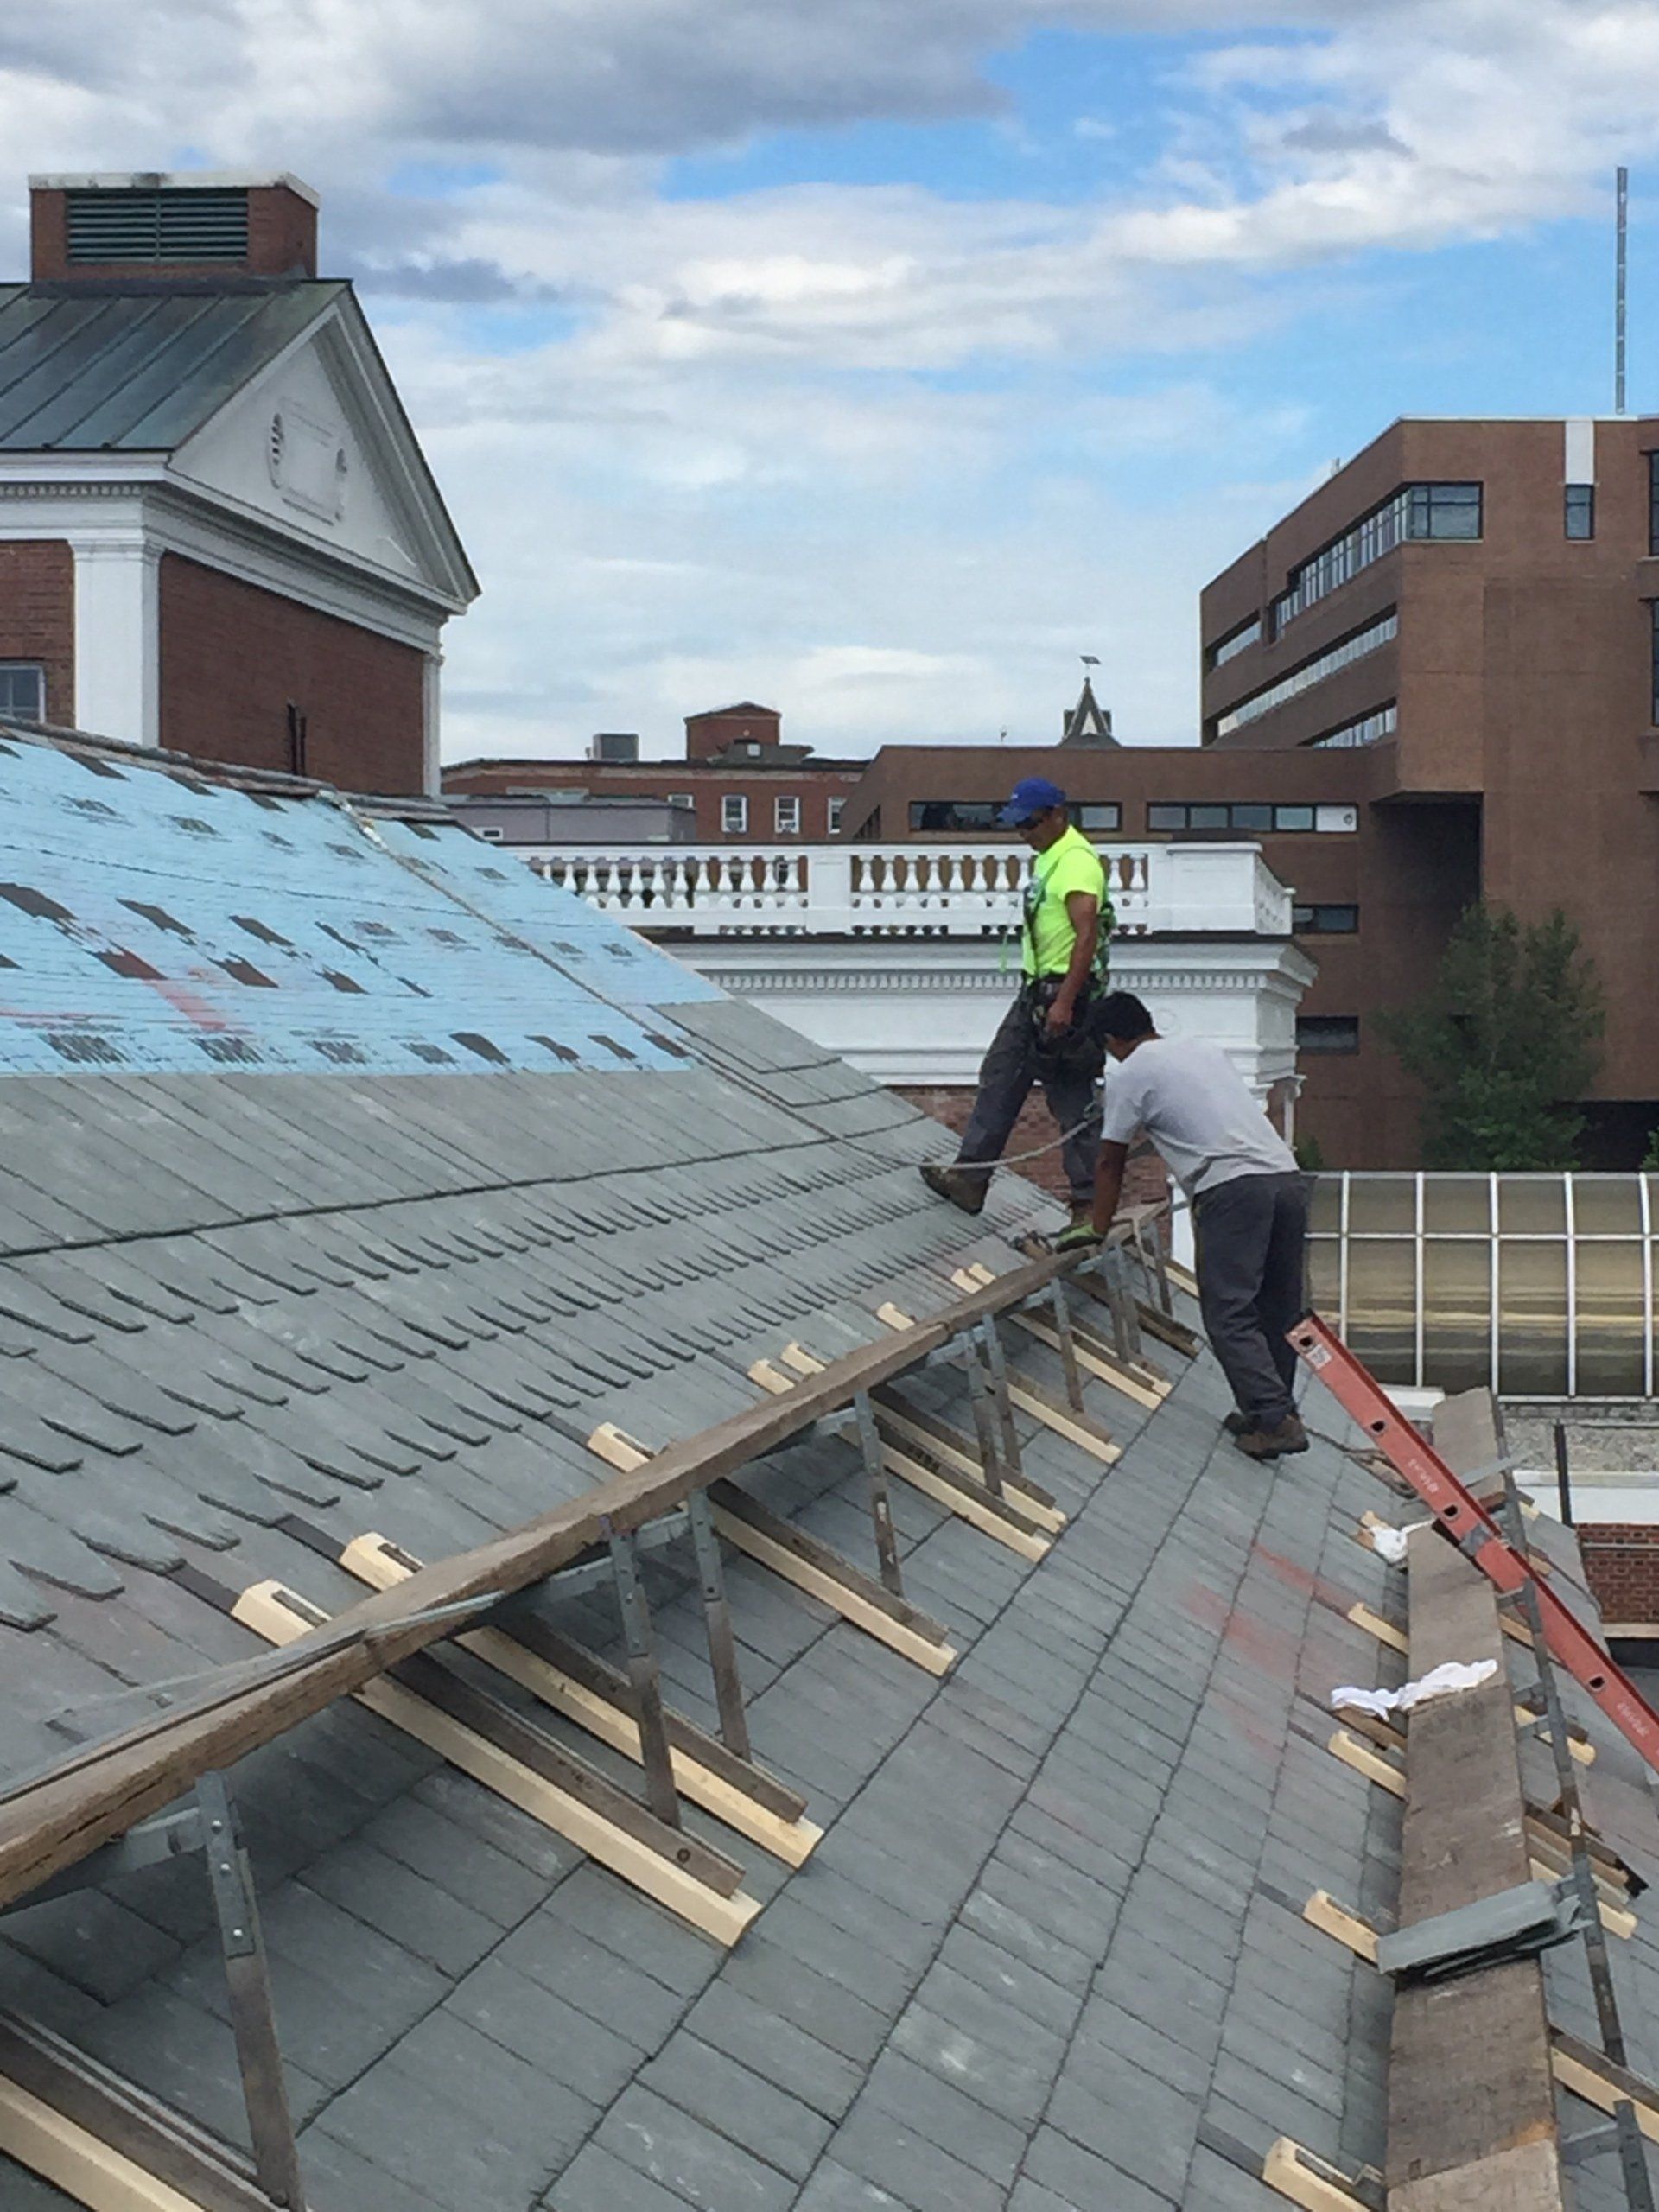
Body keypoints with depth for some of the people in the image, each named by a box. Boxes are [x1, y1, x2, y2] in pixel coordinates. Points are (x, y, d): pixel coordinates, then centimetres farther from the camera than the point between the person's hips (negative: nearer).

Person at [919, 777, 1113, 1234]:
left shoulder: (1077, 861, -17)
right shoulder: (1049, 856, 15)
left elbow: (1087, 935, -25)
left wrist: (1064, 1002, -30)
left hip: (1065, 993, -11)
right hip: (1037, 991, 11)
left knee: (1073, 1100, -6)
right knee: (999, 1080, 14)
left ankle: (1091, 1204, 0)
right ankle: (969, 1178, 22)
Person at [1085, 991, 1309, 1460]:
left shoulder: (1128, 1077, 8)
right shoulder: (1207, 1050, 26)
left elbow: (1111, 1163, 15)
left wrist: (1099, 1229, 28)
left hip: (1233, 1188, -7)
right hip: (1288, 1177, 7)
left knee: (1230, 1315, -6)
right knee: (1279, 1308, 14)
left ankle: (1276, 1421, -15)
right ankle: (1268, 1409, 19)